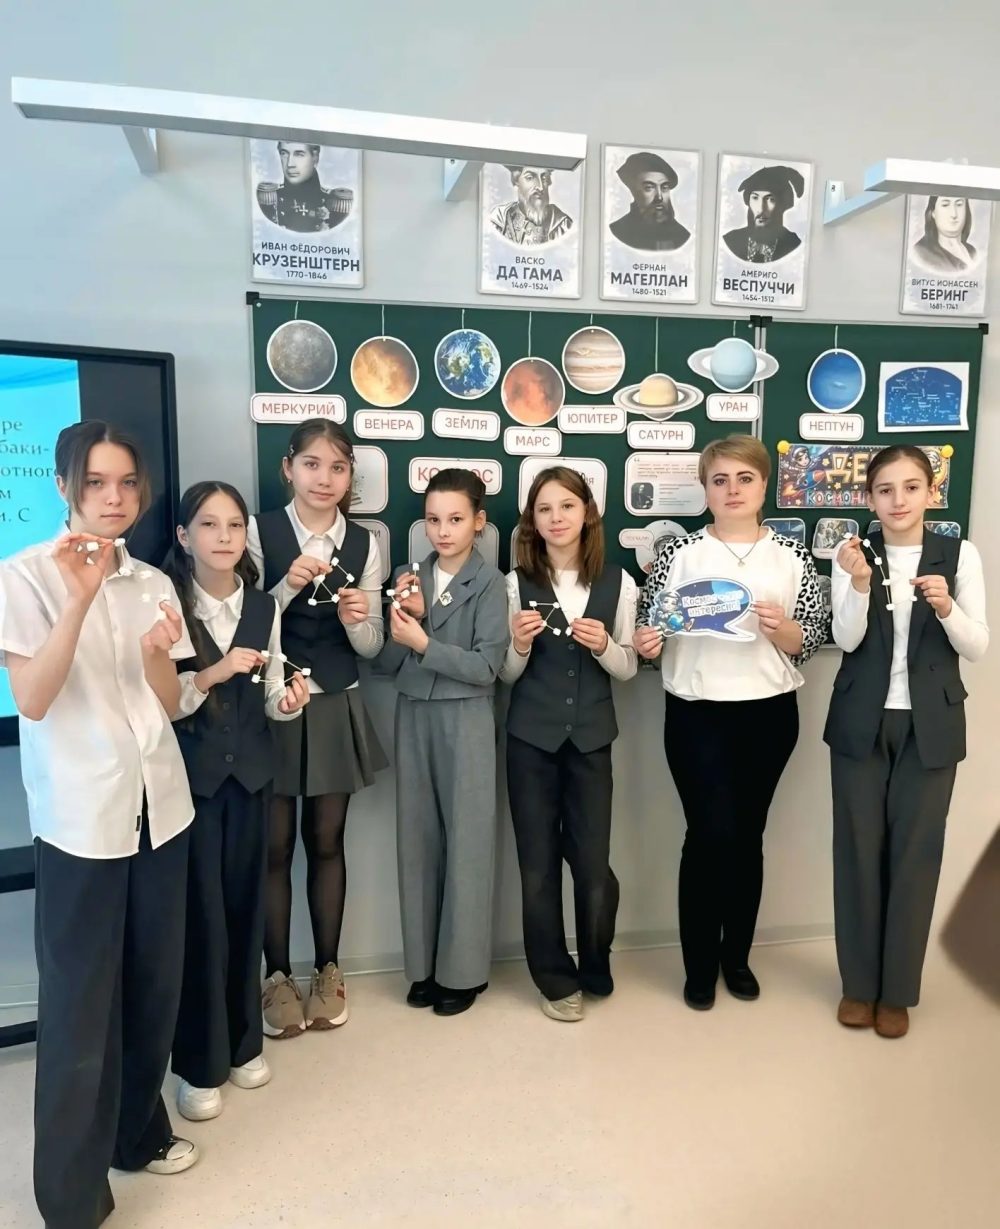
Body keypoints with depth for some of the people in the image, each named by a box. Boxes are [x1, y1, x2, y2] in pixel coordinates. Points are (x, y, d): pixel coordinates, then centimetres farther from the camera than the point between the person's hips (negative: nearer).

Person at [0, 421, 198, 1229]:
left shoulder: (154, 583, 6)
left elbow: (171, 704, 5)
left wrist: (157, 654, -15)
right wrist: (81, 598, -25)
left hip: (159, 804, 5)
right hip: (80, 815, -5)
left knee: (155, 982, 15)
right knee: (80, 999, 3)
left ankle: (139, 1132, 36)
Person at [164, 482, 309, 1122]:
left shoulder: (264, 606, 4)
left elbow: (269, 700, 6)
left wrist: (289, 700, -15)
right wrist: (211, 674, -24)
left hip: (251, 773, 4)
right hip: (189, 775, -4)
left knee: (246, 906, 13)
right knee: (200, 913, 3)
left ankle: (244, 1041, 33)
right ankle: (200, 1062, 23)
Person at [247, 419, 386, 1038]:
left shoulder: (365, 544, 0)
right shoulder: (259, 532, -8)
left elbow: (372, 647, 2)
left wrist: (356, 620, -19)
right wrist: (287, 586, -23)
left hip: (335, 707, 2)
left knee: (327, 841, 13)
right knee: (274, 844, 8)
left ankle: (328, 969, 30)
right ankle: (278, 975, 26)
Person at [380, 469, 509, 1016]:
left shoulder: (490, 583, -7)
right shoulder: (408, 579, 5)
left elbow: (486, 667, -14)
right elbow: (388, 663, 3)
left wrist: (423, 642, -19)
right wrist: (407, 618, -13)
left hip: (465, 720, -4)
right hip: (413, 716, 4)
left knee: (465, 840, 4)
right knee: (417, 838, 10)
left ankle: (463, 970, 19)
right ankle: (423, 963, 24)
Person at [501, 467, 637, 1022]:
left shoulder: (617, 583, -1)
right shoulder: (517, 583, -3)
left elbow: (628, 669, 3)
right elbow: (506, 675, 0)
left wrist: (604, 645, -16)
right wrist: (521, 645, -20)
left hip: (591, 736, 0)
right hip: (531, 736, 0)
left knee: (593, 860, 2)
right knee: (538, 861, 8)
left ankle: (595, 970, 29)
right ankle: (556, 979, 26)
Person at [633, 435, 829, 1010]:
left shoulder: (793, 556, 2)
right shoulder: (679, 552, -1)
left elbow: (813, 641, 2)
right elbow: (649, 629, 4)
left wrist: (782, 630, -19)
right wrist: (645, 643, -17)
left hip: (770, 715, 2)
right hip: (697, 716, -2)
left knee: (748, 834, 13)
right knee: (711, 834, -3)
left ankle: (738, 955, 32)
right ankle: (701, 964, 18)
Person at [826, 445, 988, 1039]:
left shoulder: (960, 555, -2)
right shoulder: (854, 556, -1)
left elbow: (978, 649, -4)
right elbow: (846, 640, -10)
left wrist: (945, 607, -22)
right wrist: (860, 583, -26)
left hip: (930, 725, 0)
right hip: (862, 723, 0)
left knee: (915, 852, 7)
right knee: (859, 849, 8)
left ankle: (898, 990, 23)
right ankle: (859, 983, 24)